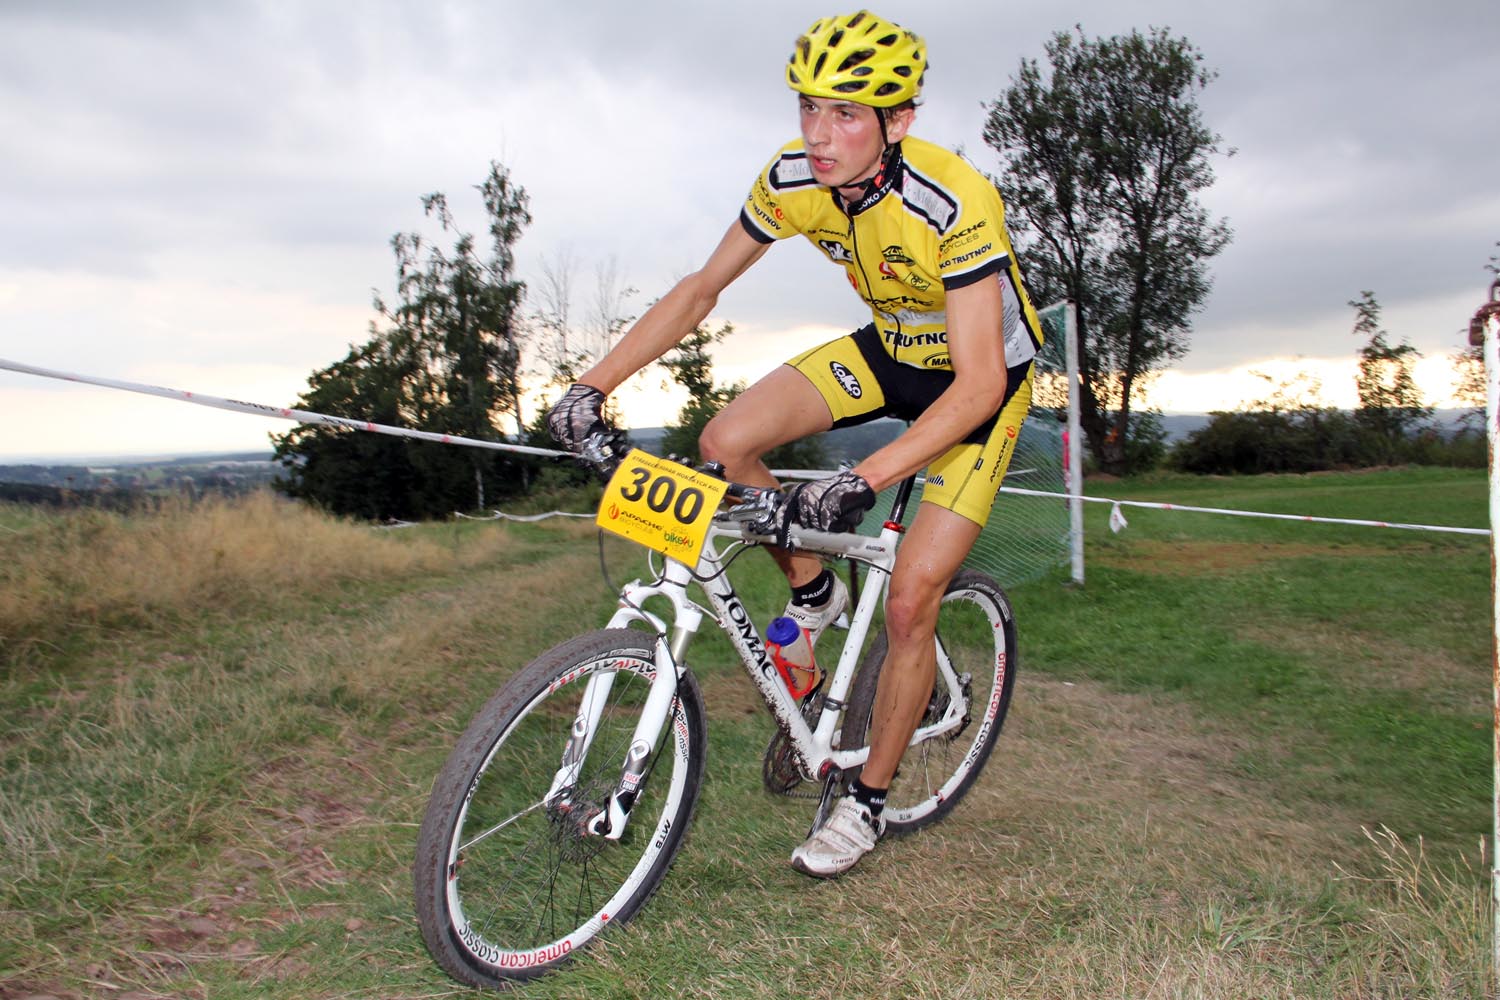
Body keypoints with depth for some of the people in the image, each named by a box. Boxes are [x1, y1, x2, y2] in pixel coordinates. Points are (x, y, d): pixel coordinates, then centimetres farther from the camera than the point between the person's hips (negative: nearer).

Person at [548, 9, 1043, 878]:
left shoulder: (955, 207, -34)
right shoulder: (792, 180, -18)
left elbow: (978, 386, -35)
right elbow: (702, 289, -7)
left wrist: (862, 482, -46)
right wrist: (595, 384, -17)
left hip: (983, 376, -5)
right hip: (890, 348, 5)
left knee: (910, 602, -11)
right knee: (726, 443, -17)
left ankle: (869, 801, 11)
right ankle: (814, 592, 9)